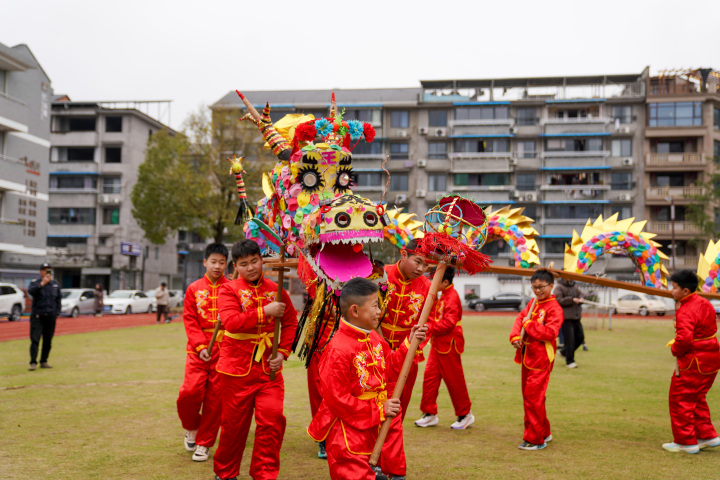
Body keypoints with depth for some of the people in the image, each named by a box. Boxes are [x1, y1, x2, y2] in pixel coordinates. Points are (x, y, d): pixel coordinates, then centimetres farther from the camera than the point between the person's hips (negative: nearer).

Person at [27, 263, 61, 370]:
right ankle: (33, 362, -9)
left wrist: (57, 312, 7)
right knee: (35, 339, -10)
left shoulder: (55, 284, 12)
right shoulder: (35, 283, 1)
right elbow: (30, 291, -21)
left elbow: (59, 298, 17)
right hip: (37, 315, -4)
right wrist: (42, 284, -31)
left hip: (51, 317, 4)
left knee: (48, 341, 6)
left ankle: (43, 362, 15)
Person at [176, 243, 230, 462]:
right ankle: (191, 427, 20)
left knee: (215, 397, 2)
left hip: (223, 350, 0)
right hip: (198, 349, 1)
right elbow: (189, 320, 3)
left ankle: (204, 443, 16)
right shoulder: (194, 289, 6)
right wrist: (200, 346, -7)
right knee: (190, 391, -11)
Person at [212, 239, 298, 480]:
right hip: (237, 368, -2)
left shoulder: (275, 290, 5)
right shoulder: (229, 290, -5)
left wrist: (283, 352, -1)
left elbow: (290, 322, 11)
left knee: (272, 420, -7)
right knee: (234, 423, 9)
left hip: (269, 369, 2)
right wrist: (264, 312, -22)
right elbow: (230, 321, -21)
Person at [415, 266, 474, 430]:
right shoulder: (443, 296, 14)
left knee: (454, 380, 2)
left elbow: (449, 323, -24)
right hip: (438, 344, 9)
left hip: (448, 345, -9)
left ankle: (465, 415, 17)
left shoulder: (452, 297, -17)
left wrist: (430, 327, -27)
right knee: (430, 376, 7)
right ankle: (430, 414, 15)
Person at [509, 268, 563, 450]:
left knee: (533, 397, -8)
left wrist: (529, 324, -17)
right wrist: (515, 336, -9)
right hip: (527, 355, 9)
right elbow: (521, 317, 8)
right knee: (528, 396, 17)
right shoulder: (532, 303, 13)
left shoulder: (554, 308, -13)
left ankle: (535, 440, 3)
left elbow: (550, 332, -22)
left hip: (541, 359, -9)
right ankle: (544, 433, 31)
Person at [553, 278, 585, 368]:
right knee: (569, 339, -9)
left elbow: (581, 294, 12)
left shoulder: (574, 286, 16)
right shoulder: (559, 287, -6)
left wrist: (581, 299, -12)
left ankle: (564, 352, 26)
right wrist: (572, 300, -22)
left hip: (576, 317, 8)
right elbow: (558, 300, -16)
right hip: (566, 317, -8)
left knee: (580, 337, 9)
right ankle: (569, 361, 1)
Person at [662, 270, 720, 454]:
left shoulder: (686, 311, -22)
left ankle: (686, 442, 11)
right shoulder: (704, 303, 8)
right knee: (696, 398, 22)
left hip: (694, 362, -10)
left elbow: (684, 337, -32)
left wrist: (675, 349, -12)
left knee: (680, 399, 3)